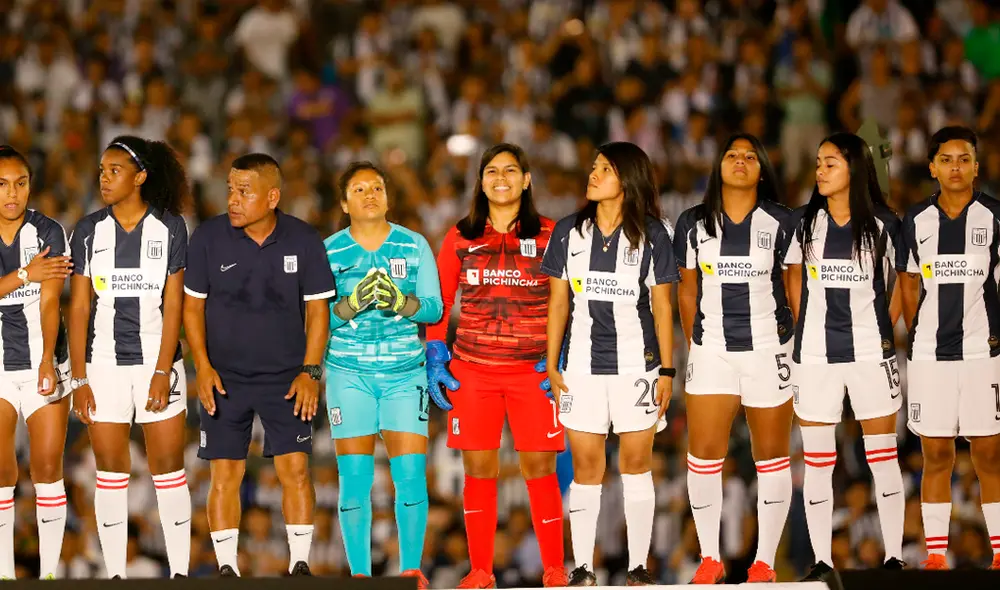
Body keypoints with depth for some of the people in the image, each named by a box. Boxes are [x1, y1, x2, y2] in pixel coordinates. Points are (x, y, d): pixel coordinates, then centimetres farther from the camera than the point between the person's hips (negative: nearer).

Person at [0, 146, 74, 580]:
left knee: (48, 466, -3)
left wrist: (47, 362, -20)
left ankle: (49, 571, 4)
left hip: (43, 364, -1)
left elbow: (49, 301, -10)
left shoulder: (48, 232, -3)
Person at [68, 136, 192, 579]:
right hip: (103, 364, 2)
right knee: (110, 472, 3)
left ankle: (180, 571, 2)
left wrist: (162, 372, -10)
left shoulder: (169, 228, 0)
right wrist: (79, 379, -3)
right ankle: (115, 573, 8)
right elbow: (78, 308, 3)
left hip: (157, 361, -2)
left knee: (169, 470, -2)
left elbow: (173, 305, -3)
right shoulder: (89, 231, 4)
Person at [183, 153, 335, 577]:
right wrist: (203, 366, -7)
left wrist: (310, 371, -7)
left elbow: (317, 308, 1)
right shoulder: (209, 237, -6)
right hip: (224, 379, 0)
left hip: (287, 378, 0)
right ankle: (226, 568, 8)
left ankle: (299, 564, 3)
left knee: (295, 469, -6)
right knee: (225, 474, -1)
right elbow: (193, 304, 2)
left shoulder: (304, 241, -5)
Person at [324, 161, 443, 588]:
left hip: (405, 372, 0)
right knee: (354, 477, -3)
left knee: (410, 472, -7)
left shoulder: (414, 246, 5)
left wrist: (401, 302, -19)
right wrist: (351, 304, -20)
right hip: (349, 373, 0)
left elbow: (434, 309, 0)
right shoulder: (327, 252, 4)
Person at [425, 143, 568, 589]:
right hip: (472, 370, 2)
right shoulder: (461, 238, 8)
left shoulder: (548, 235, 3)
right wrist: (435, 361, 3)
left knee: (539, 468, -4)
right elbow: (439, 304, 11)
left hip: (532, 370, -2)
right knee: (478, 470, 3)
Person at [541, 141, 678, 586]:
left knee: (636, 465, 3)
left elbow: (662, 306, 2)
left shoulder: (652, 234, 0)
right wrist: (551, 365, 3)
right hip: (582, 366, 1)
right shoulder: (569, 232, 5)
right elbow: (558, 302, 8)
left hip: (637, 365, -1)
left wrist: (667, 370, 0)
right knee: (586, 467, 2)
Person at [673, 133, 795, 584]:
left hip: (769, 349, -1)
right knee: (703, 454, -3)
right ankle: (709, 559, 8)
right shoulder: (694, 223, 5)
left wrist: (789, 337, 3)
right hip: (711, 352, 1)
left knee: (771, 457, 3)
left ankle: (765, 561, 9)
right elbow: (687, 290, 12)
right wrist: (693, 344, 10)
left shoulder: (781, 222, 0)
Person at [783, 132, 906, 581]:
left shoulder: (883, 225, -2)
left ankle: (894, 557, 8)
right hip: (815, 356, 1)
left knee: (883, 457, 2)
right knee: (817, 461, 2)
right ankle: (822, 562, 6)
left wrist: (887, 328, 6)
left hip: (871, 353, -1)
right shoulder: (802, 223, 4)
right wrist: (805, 330, 10)